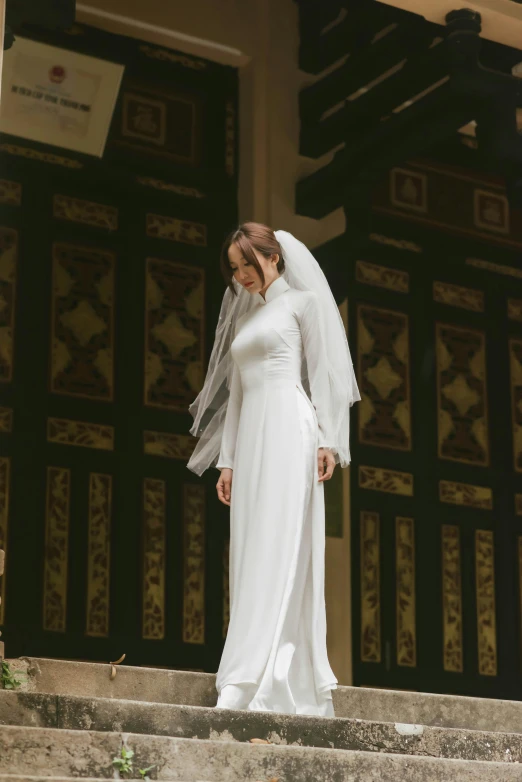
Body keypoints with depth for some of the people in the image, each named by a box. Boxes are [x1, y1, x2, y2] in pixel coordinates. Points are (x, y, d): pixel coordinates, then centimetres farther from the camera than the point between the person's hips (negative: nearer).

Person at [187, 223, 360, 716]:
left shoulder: (304, 301, 6)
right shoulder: (245, 315, 24)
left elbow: (325, 371, -2)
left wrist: (327, 439, -13)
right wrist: (227, 460, 14)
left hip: (288, 429, -7)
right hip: (251, 438, 7)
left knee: (277, 551, -16)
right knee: (251, 556, -1)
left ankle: (245, 684, -26)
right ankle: (289, 688, -2)